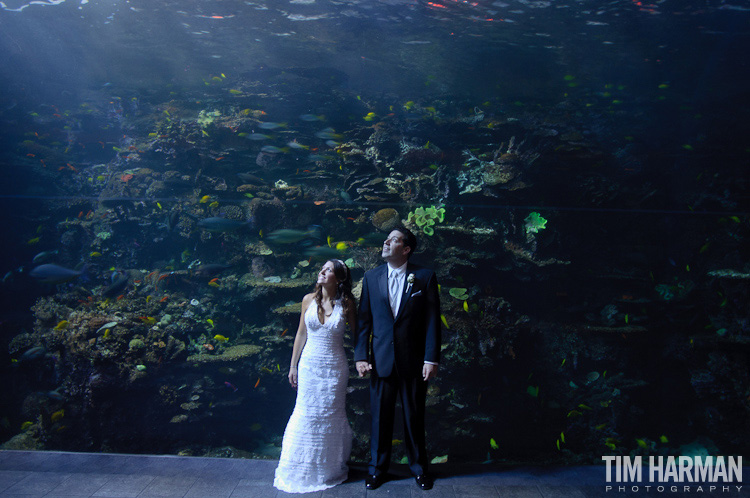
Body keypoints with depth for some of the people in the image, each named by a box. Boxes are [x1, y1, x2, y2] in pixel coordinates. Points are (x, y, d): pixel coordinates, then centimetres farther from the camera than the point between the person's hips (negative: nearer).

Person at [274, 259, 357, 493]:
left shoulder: (346, 303, -7)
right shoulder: (309, 299, -1)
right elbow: (301, 333, 6)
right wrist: (293, 365, 7)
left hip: (334, 366, -2)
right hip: (309, 364, 2)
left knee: (332, 415, 8)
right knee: (306, 413, 6)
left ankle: (331, 467, 28)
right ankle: (303, 469, 26)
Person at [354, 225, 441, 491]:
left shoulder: (425, 277, -4)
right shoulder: (371, 277, 3)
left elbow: (432, 320, -5)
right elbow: (364, 319, 3)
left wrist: (431, 358, -10)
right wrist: (360, 356, -3)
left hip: (413, 360, -1)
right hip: (381, 359, 2)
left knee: (414, 416, 13)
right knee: (380, 416, 12)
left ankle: (418, 466, 34)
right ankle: (377, 467, 32)